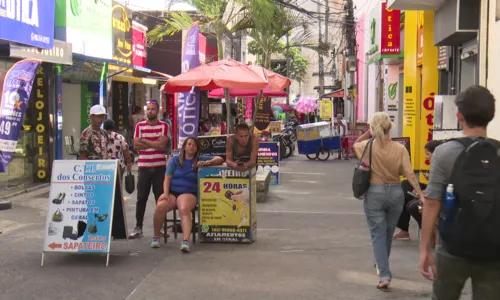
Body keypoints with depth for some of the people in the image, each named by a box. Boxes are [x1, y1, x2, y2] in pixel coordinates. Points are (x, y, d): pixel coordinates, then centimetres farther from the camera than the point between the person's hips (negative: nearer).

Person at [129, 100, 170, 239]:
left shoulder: (164, 126, 3)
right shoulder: (139, 126, 7)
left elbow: (162, 145, -10)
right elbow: (136, 145, -3)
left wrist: (145, 140, -7)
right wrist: (154, 143, -9)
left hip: (160, 167, -1)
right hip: (144, 167, 1)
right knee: (141, 198, 3)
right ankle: (138, 227, 9)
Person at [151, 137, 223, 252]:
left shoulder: (200, 160, 13)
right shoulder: (175, 160, 15)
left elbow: (220, 159, 9)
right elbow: (167, 178, 7)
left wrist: (207, 162, -9)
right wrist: (165, 193, -9)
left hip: (189, 192, -1)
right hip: (171, 191, 1)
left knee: (184, 209, -36)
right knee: (160, 207, -31)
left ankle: (186, 241, -48)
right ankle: (156, 237, -9)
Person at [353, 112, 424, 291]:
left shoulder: (367, 146, -9)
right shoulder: (400, 149, -9)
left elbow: (355, 144, 16)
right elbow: (409, 175, -13)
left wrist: (369, 133, 6)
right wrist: (421, 194, -11)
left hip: (374, 193, -2)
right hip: (395, 193, 2)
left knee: (378, 234, 3)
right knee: (388, 233, 21)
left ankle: (384, 275, -8)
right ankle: (382, 266, 42)